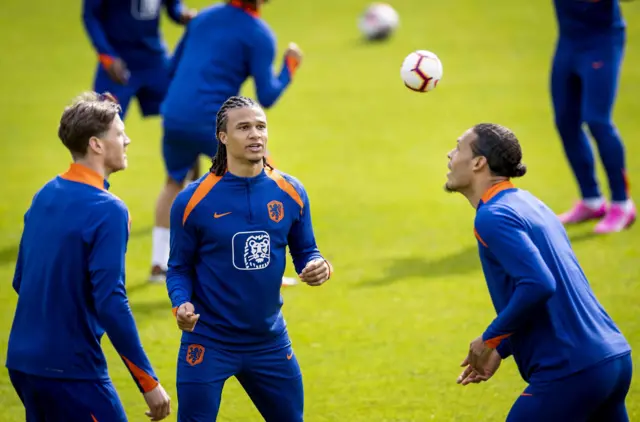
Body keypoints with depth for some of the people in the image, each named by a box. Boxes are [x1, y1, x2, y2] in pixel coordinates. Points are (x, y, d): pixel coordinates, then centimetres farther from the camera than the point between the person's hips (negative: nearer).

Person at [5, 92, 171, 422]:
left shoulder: (44, 196, 9)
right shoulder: (108, 211, -15)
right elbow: (111, 304, -20)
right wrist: (149, 383, -17)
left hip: (22, 361, 8)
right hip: (70, 369, -8)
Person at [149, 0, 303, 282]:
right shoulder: (259, 35, -4)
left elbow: (173, 68, 23)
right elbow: (267, 97, -6)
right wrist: (290, 67, 8)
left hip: (173, 118, 6)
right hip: (212, 121, -6)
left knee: (175, 183, 30)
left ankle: (159, 264, 29)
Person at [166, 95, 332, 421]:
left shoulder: (290, 193, -1)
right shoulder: (192, 200, -10)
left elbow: (304, 251, 8)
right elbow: (180, 268, -3)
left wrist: (318, 266, -15)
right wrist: (181, 304, -23)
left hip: (270, 342, 4)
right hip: (209, 343, -4)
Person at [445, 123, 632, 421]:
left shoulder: (493, 217, -11)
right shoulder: (528, 204, 19)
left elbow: (538, 285, -24)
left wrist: (489, 340, -12)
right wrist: (501, 350, 22)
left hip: (571, 372, -9)